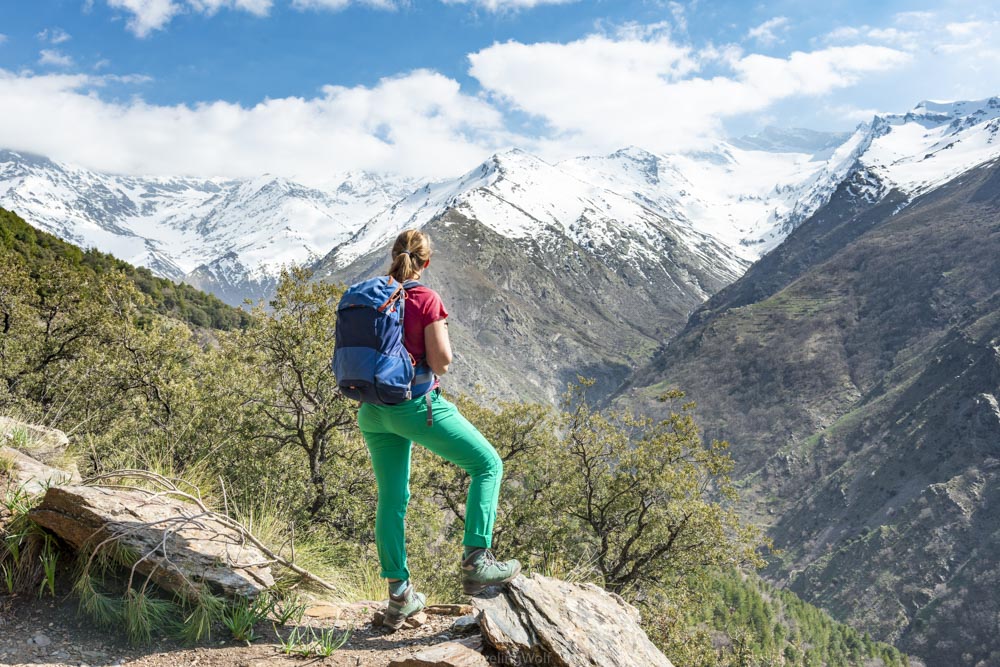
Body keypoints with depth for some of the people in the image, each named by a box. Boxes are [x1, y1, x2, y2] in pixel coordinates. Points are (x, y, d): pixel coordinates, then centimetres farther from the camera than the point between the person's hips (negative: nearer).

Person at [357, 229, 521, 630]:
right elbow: (441, 362, -14)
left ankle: (399, 597, 19)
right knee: (488, 465, 8)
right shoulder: (426, 300, -12)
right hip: (416, 405, -7)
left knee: (391, 498, 15)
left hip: (373, 410, 7)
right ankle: (475, 561, 0)